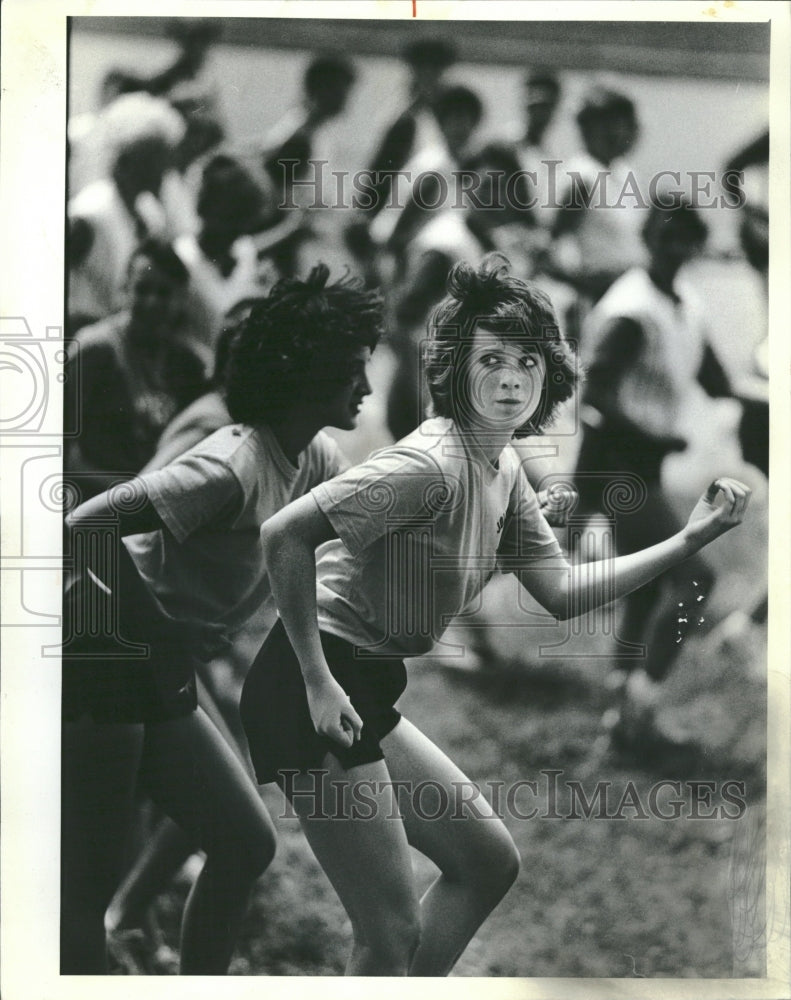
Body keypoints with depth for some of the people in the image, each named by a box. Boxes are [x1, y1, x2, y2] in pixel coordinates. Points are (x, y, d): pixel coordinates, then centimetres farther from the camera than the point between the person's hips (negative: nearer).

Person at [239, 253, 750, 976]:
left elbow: (561, 592, 10)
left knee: (490, 863, 18)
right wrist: (317, 683, -24)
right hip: (318, 690, -10)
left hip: (369, 697, 10)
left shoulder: (504, 470, 9)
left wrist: (690, 539, 5)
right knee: (394, 936, -8)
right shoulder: (431, 465, -21)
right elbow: (283, 534, -26)